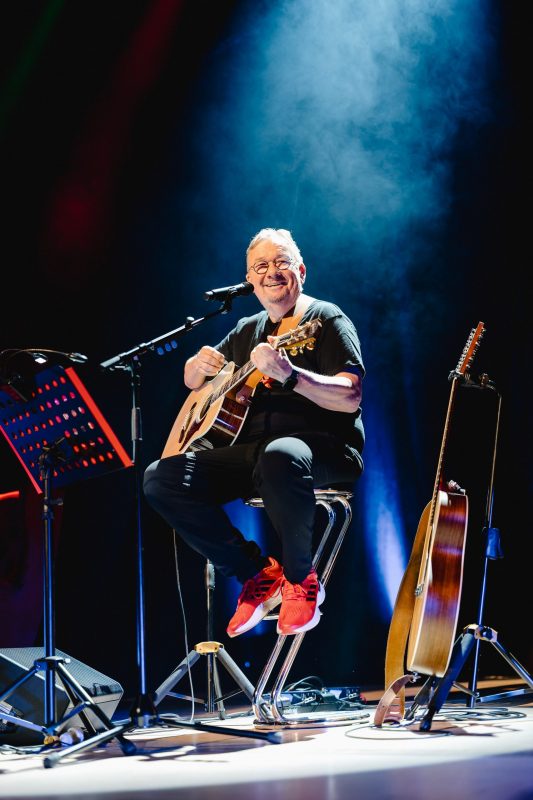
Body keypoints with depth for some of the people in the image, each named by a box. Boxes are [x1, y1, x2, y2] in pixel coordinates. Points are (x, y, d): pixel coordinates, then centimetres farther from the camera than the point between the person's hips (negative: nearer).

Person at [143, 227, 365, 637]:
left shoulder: (327, 320, -1)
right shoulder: (247, 331, 19)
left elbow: (350, 397, -17)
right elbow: (191, 381, 29)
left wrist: (288, 375, -33)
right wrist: (201, 366, 3)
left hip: (324, 448, -7)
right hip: (254, 447, 7)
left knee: (279, 457, -43)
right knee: (161, 478, -12)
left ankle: (301, 578, -18)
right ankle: (257, 572, -4)